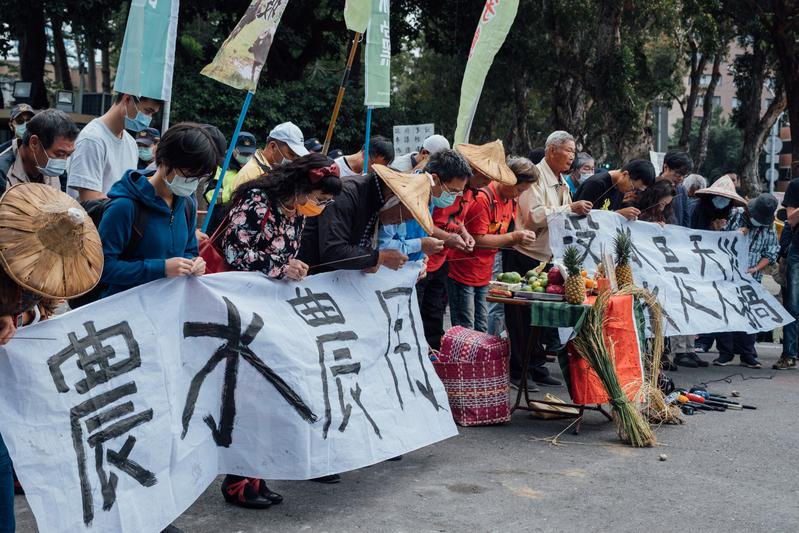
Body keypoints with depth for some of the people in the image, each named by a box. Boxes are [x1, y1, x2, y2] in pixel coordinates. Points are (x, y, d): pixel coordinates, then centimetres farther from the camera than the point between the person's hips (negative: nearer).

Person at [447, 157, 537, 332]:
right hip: (462, 273, -8)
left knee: (482, 329, 13)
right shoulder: (482, 198, -20)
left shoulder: (511, 200, 8)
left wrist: (521, 237, -2)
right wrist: (513, 237, -18)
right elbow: (478, 240, -21)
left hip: (483, 276, 9)